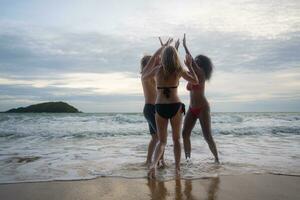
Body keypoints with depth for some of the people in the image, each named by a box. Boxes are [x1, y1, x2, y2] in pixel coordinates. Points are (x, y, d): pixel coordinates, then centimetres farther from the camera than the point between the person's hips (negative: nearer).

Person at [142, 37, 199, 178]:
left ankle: (154, 164, -14)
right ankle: (177, 168, 19)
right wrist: (189, 65, 20)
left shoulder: (157, 69, -1)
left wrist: (152, 61, 21)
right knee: (176, 139, 17)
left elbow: (143, 77, 17)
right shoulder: (179, 70, -1)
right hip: (175, 106, 0)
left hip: (160, 107, 0)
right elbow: (195, 81, 11)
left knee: (162, 141, 10)